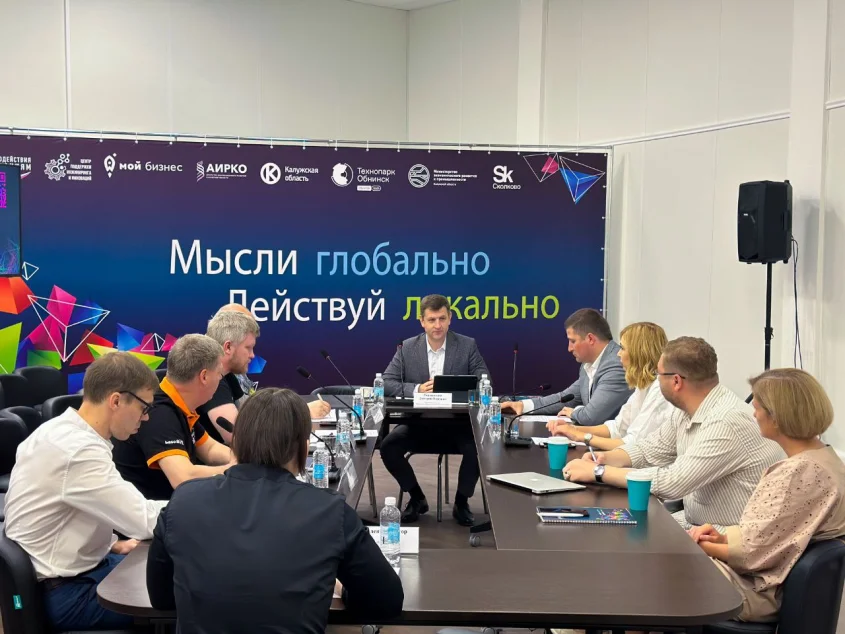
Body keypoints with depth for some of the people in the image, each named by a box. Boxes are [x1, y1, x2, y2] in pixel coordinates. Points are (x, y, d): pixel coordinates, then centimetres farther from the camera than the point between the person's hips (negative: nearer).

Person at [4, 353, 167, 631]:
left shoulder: (61, 430, 3)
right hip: (65, 593, -10)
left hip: (71, 569, 10)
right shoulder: (80, 451, -28)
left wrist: (111, 544, 5)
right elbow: (145, 520, -26)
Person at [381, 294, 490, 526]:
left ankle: (461, 502, -2)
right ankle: (417, 498, 3)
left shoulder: (467, 345, -1)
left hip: (457, 422, -1)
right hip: (418, 422, 1)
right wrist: (417, 389, -21)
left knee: (477, 448, -29)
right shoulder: (407, 348, 2)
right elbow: (386, 383, -4)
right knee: (388, 447, -22)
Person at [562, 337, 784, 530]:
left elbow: (672, 482, -28)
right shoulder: (687, 412, 3)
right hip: (694, 522, 8)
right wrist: (606, 458, -6)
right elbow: (649, 449, 15)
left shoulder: (728, 422, -26)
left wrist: (598, 472, -21)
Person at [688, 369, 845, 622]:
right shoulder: (819, 457, 3)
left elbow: (753, 553, -23)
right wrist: (723, 537, -3)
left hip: (760, 590, -9)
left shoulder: (800, 473, -28)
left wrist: (703, 546, -8)